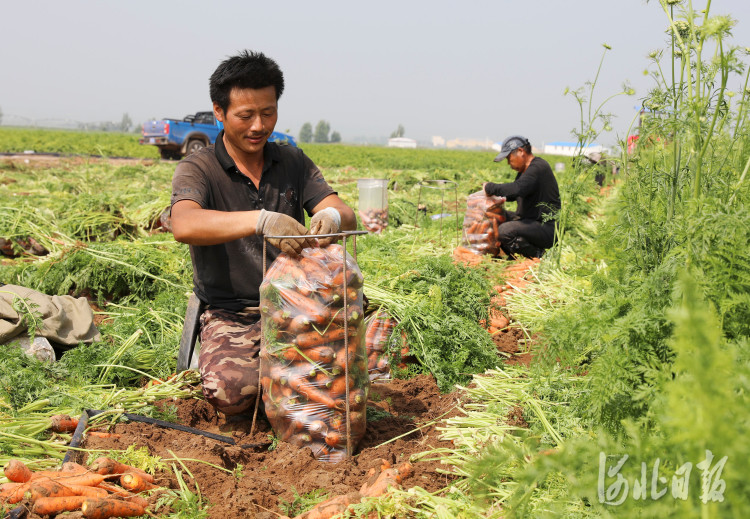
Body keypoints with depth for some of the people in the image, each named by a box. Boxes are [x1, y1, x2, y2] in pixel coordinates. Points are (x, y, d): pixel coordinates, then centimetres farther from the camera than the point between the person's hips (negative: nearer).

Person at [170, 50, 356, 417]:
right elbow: (184, 226, -26)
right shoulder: (198, 169, -5)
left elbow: (346, 216, -2)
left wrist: (332, 217, -28)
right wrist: (261, 220, -41)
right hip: (231, 314, -3)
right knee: (229, 392, -31)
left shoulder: (294, 163, 9)